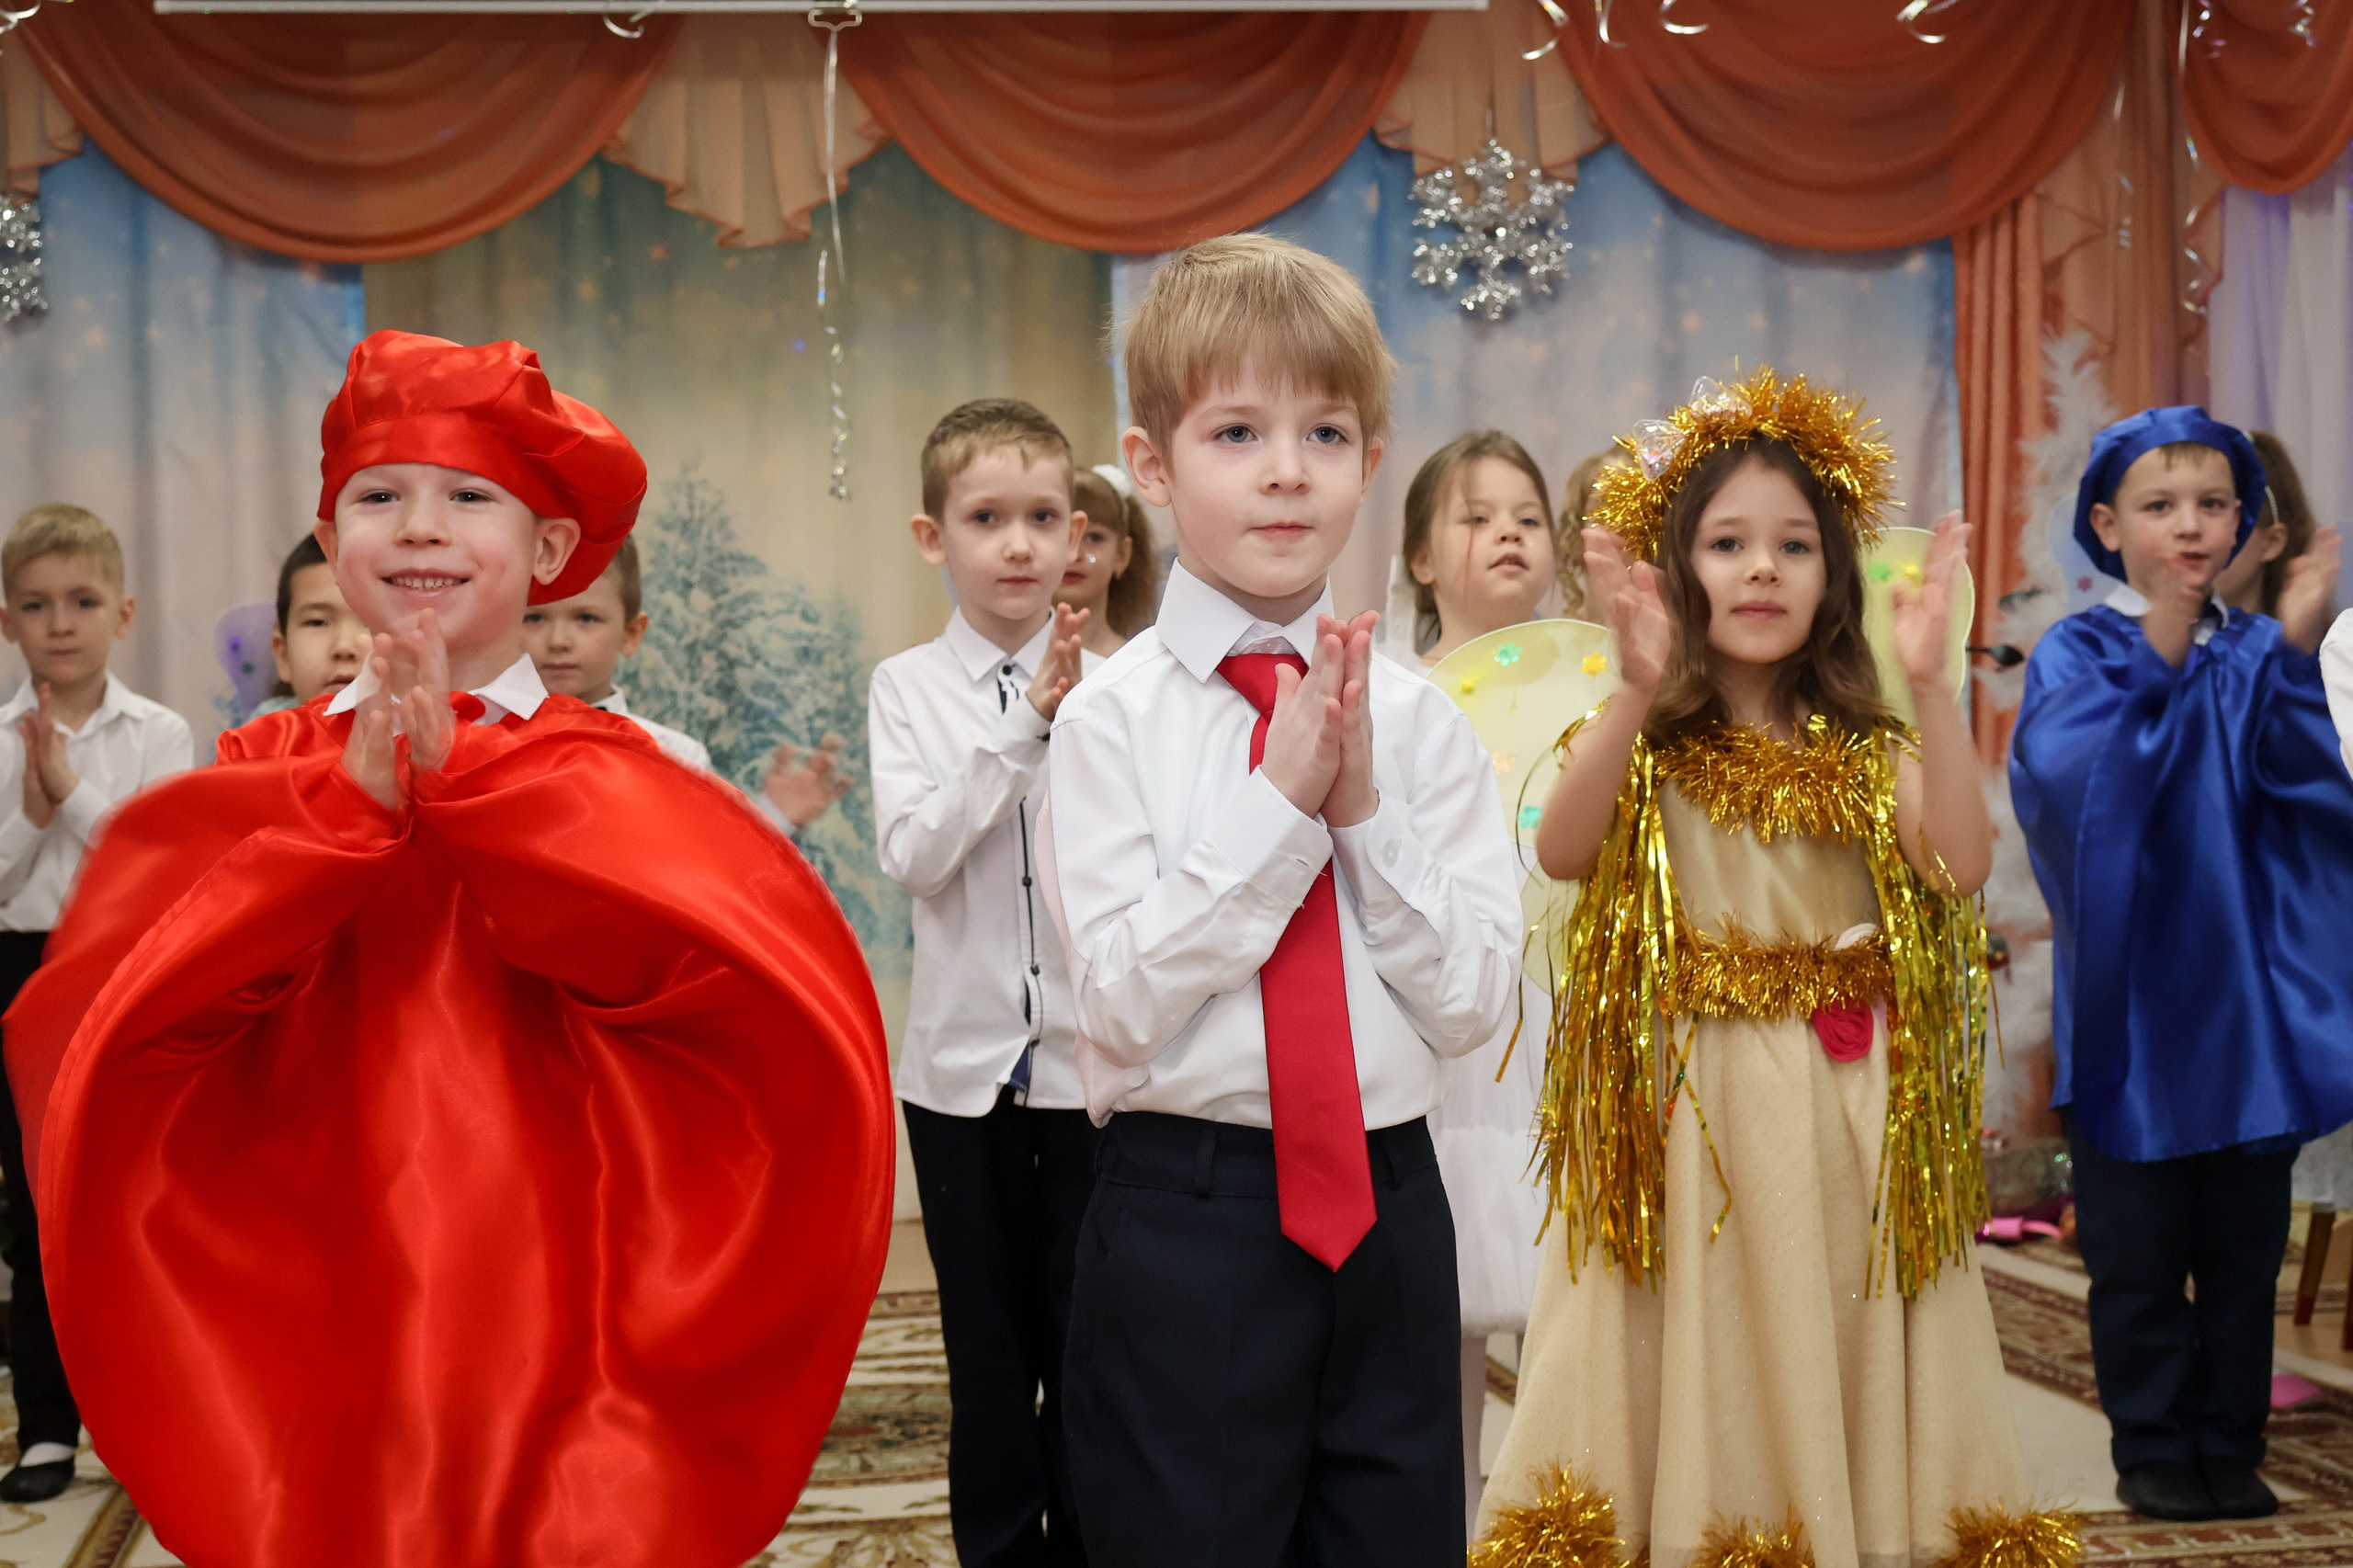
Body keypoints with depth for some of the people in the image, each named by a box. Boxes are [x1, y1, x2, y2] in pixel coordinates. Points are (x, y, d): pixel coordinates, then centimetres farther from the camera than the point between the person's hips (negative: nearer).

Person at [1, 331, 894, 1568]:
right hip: (314, 1317, 2)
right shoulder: (266, 768, 5)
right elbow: (120, 1000, -8)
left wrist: (467, 780, -19)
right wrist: (347, 807, -19)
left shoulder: (601, 771, 0)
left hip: (546, 1304, -1)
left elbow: (739, 957, -19)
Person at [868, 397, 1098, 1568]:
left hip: (1088, 1057, 0)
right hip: (964, 1063, 1)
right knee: (988, 1351, 11)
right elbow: (912, 853, -15)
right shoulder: (908, 687, -1)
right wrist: (1024, 723, -19)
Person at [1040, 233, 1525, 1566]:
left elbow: (1478, 1001, -2)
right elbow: (1123, 999, -13)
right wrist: (1280, 800, -17)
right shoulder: (1115, 718, -6)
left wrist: (1364, 806, -13)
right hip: (1187, 1217, -3)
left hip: (1388, 1209, 3)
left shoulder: (1423, 720, 2)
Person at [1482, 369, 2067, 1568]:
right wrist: (1636, 691, -32)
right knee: (1690, 1373, 2)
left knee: (1836, 1369, 7)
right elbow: (1562, 851, -20)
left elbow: (1959, 865, -12)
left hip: (1848, 1125, 2)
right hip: (1684, 1116, -2)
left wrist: (1932, 687, -21)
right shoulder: (1640, 745, 0)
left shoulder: (1868, 755, 6)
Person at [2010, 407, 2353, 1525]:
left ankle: (2230, 1450, 22)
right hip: (2136, 1004, -3)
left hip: (2249, 1005, 3)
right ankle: (2154, 1451, 18)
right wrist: (2156, 650, -33)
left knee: (2244, 1246, 10)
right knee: (2137, 1253, 5)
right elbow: (2063, 774, -23)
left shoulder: (2258, 658, 7)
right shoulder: (2078, 655, -2)